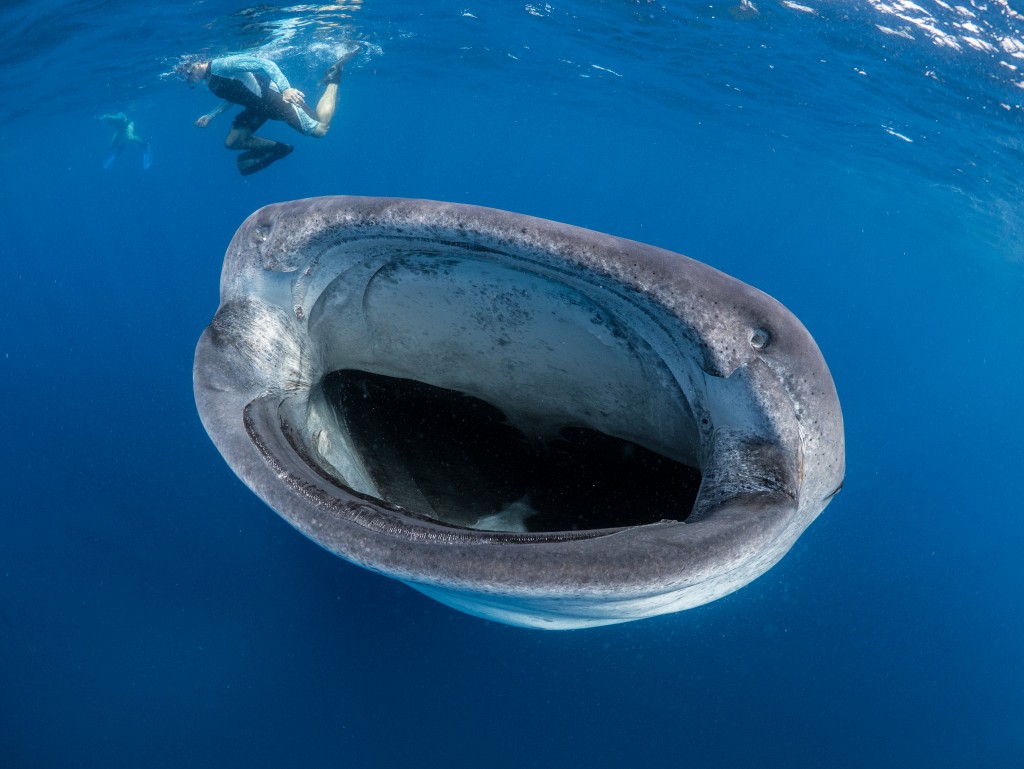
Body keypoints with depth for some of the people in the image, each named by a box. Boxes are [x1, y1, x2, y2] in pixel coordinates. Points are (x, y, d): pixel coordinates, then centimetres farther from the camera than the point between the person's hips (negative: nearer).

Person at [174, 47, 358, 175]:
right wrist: (210, 116, 9)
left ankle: (333, 77, 7)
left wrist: (286, 88, -45)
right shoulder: (210, 84, 3)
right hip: (259, 106, 9)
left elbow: (265, 64, -32)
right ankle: (278, 148, 21)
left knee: (320, 129, -12)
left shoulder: (221, 65, -26)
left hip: (276, 96, -9)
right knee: (232, 142, 7)